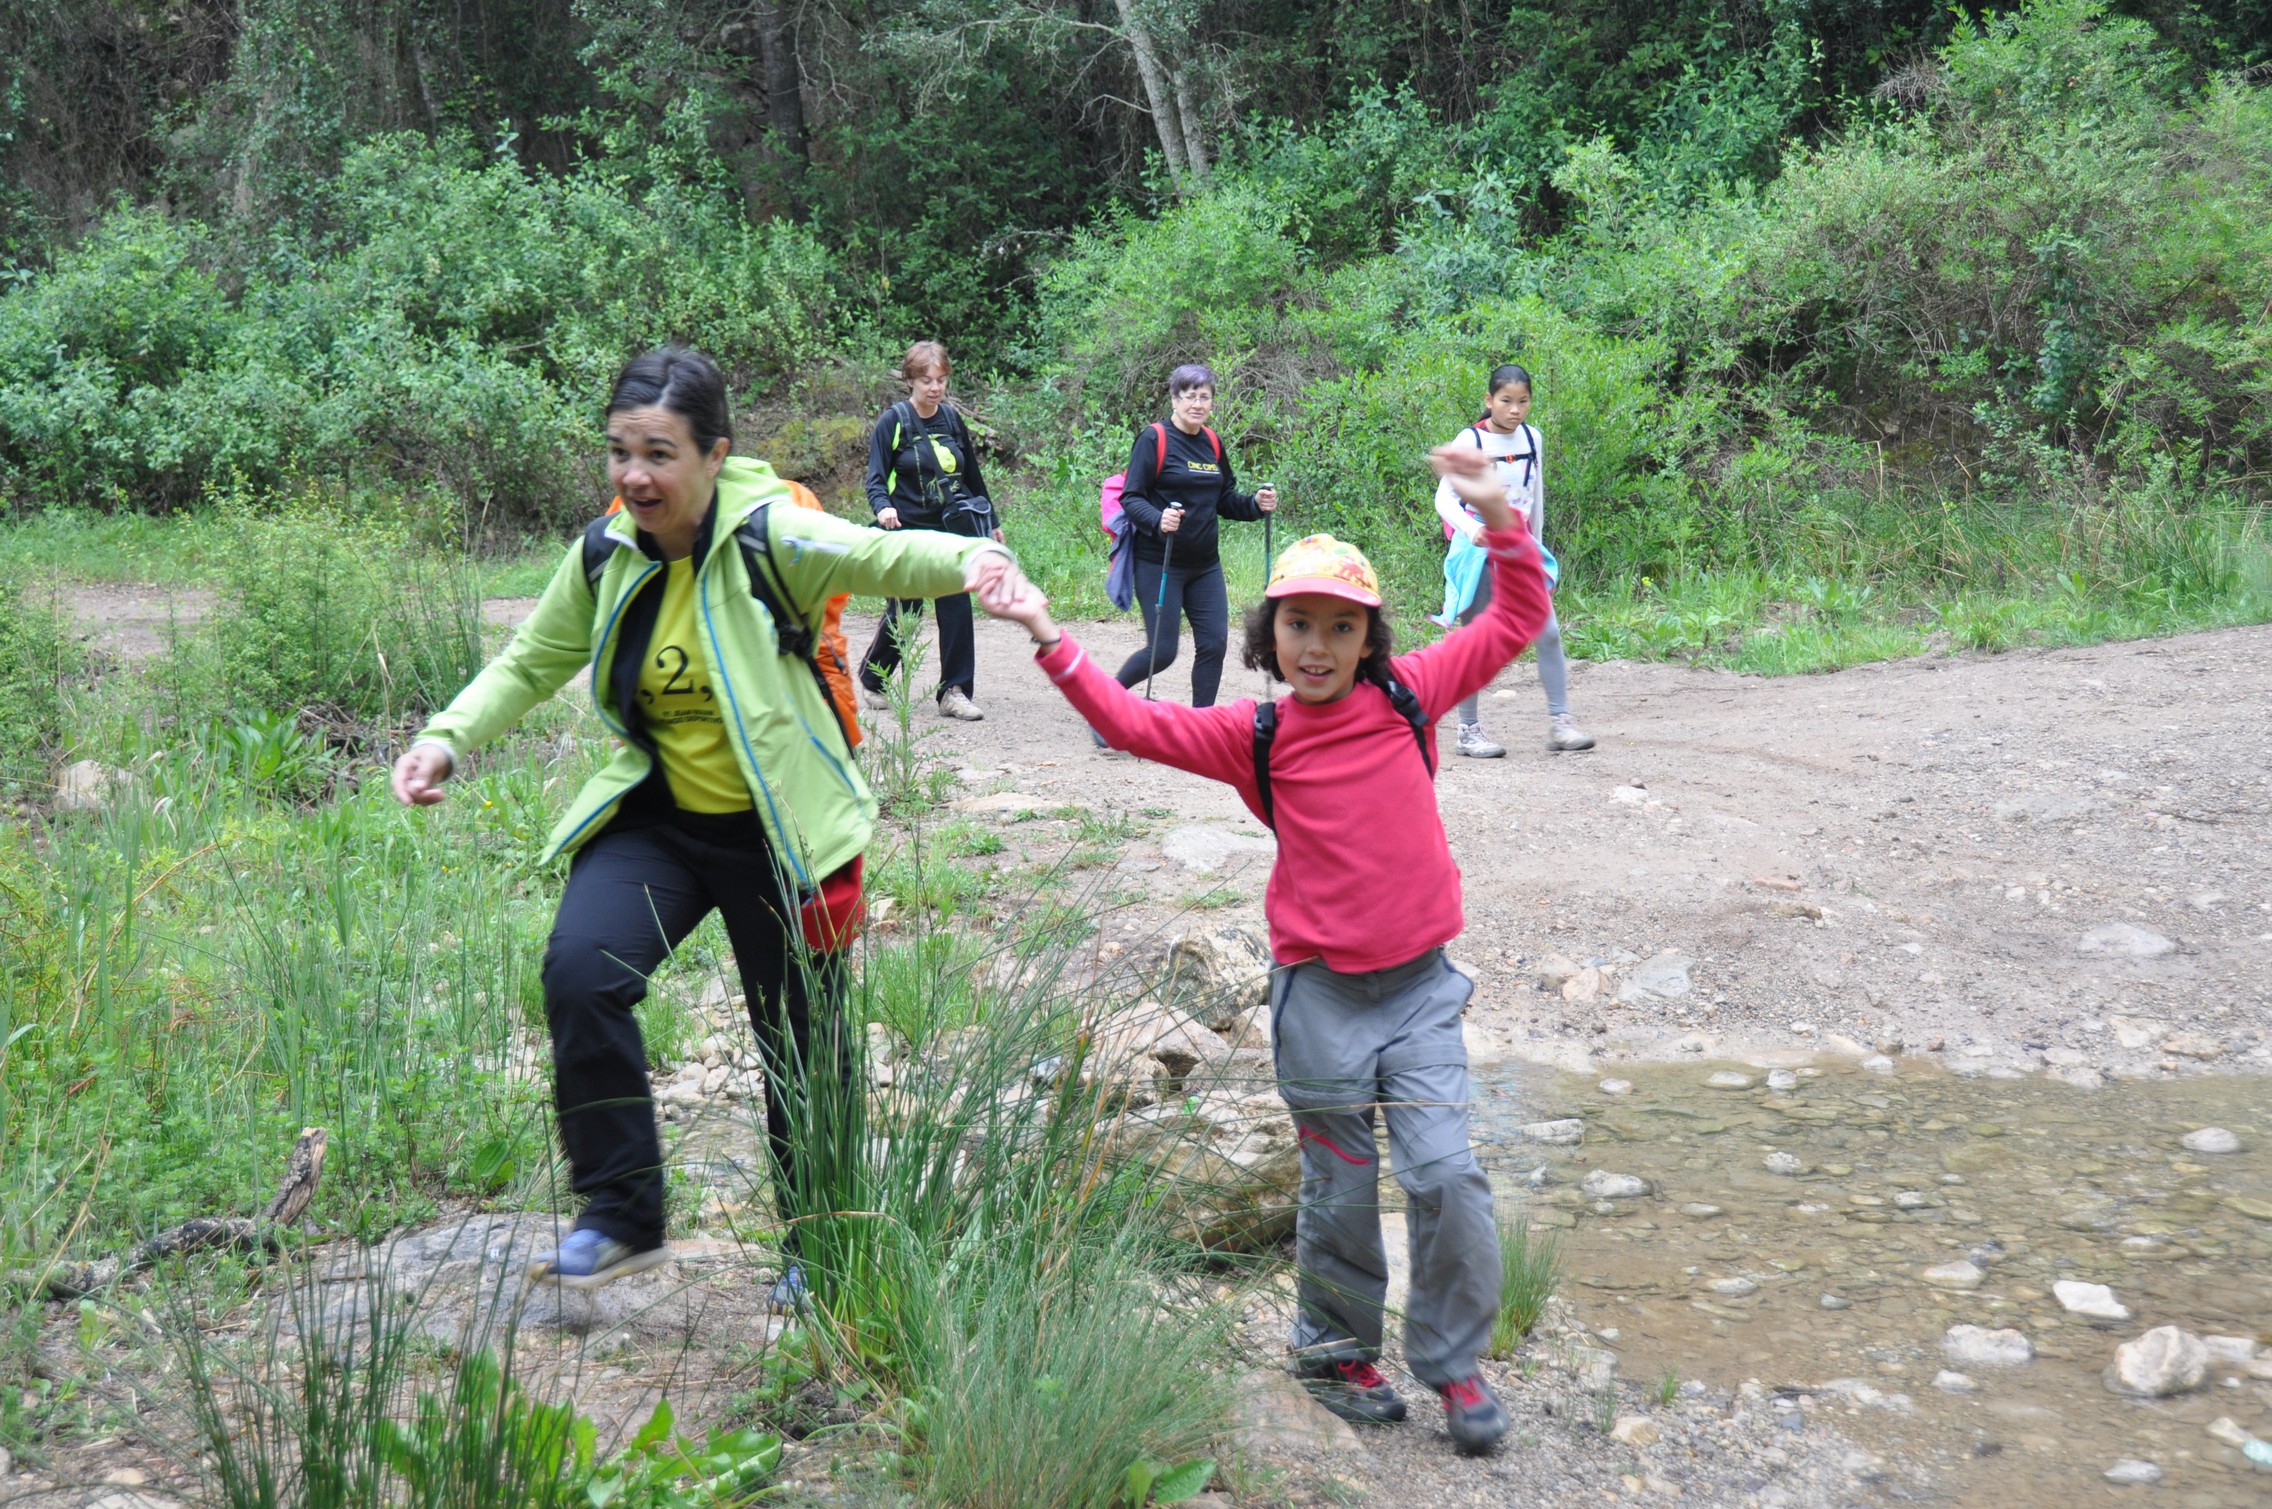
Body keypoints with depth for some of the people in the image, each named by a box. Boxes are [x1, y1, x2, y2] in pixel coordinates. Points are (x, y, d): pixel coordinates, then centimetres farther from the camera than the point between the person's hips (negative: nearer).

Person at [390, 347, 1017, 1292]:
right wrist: (448, 737, -4)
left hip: (774, 831, -3)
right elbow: (530, 663, 12)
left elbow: (884, 556, -34)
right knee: (580, 972, -21)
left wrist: (964, 561, -56)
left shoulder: (769, 537, -17)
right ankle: (622, 1215, -5)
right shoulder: (605, 553, -2)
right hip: (657, 820, 4)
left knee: (801, 1047, 6)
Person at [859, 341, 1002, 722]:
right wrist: (883, 508, -28)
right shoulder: (894, 421, -5)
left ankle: (954, 691, 3)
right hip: (908, 532, -4)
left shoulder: (952, 419, 9)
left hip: (950, 531, 4)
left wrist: (990, 523, 24)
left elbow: (972, 475, 19)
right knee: (904, 612, 0)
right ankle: (872, 679, 24)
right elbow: (875, 478, -7)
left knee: (957, 605, -3)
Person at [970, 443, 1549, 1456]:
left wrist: (1498, 517, -5)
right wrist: (1048, 637, -14)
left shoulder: (1409, 695, 1)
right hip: (1320, 993, -1)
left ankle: (1453, 1360, 14)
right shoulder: (1255, 737, -2)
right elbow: (1133, 724, -5)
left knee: (1447, 1173, -4)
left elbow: (1513, 623, 6)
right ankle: (1336, 1347, 31)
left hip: (1418, 984, 1)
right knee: (1340, 1190, 9)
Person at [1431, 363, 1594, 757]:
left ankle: (1559, 721, 2)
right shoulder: (1471, 440, -8)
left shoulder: (1532, 438, 7)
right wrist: (1469, 528, -32)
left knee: (1549, 632, -4)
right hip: (1480, 549, -5)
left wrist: (1536, 546, 20)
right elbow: (1444, 497, -14)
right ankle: (1469, 730, 7)